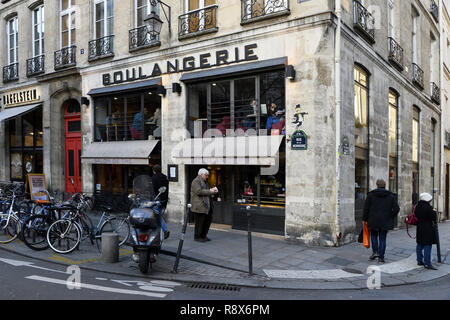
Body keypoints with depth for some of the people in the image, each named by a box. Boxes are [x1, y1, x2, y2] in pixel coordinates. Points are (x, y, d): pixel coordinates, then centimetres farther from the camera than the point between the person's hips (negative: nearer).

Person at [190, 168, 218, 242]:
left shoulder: (205, 182, 21)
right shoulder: (196, 181, -9)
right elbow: (199, 191, -22)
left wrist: (213, 191, 10)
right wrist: (210, 191, -19)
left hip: (206, 205, 9)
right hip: (199, 206, -9)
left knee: (208, 220, 9)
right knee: (200, 222, -2)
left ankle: (203, 236, 22)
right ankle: (197, 237, 12)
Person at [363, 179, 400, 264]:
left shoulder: (371, 194, -1)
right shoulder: (391, 196, 2)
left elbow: (366, 208, -2)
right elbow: (396, 209, -4)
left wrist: (365, 219, 6)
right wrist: (391, 217, 8)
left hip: (373, 221, 0)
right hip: (385, 222, 1)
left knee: (374, 236, 19)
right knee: (382, 239, 6)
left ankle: (375, 251, 5)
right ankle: (381, 258, 7)